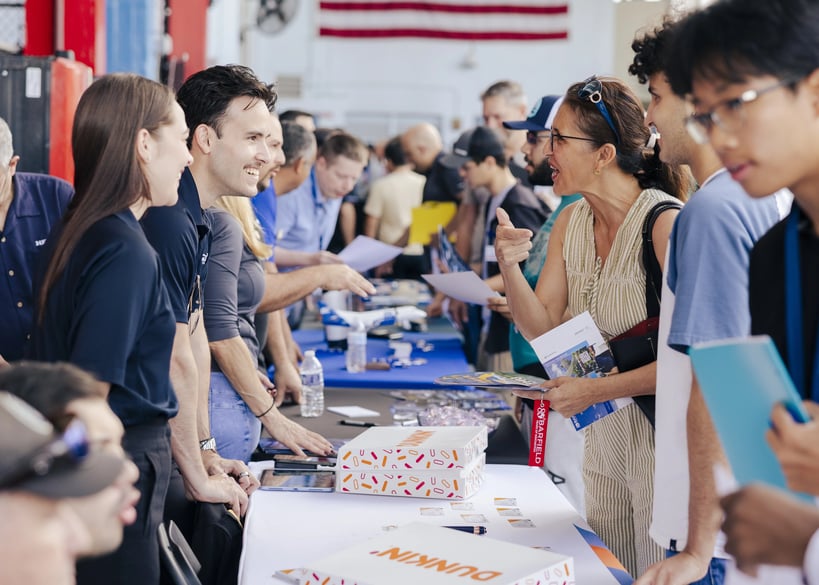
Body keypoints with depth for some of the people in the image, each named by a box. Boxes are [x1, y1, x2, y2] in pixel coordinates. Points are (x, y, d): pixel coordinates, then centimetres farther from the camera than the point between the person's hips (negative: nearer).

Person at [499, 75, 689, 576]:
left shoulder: (666, 222, -21)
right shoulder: (571, 222, 3)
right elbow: (542, 327, 3)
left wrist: (593, 390, -23)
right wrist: (510, 267, -13)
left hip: (663, 435, -7)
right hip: (603, 434, 7)